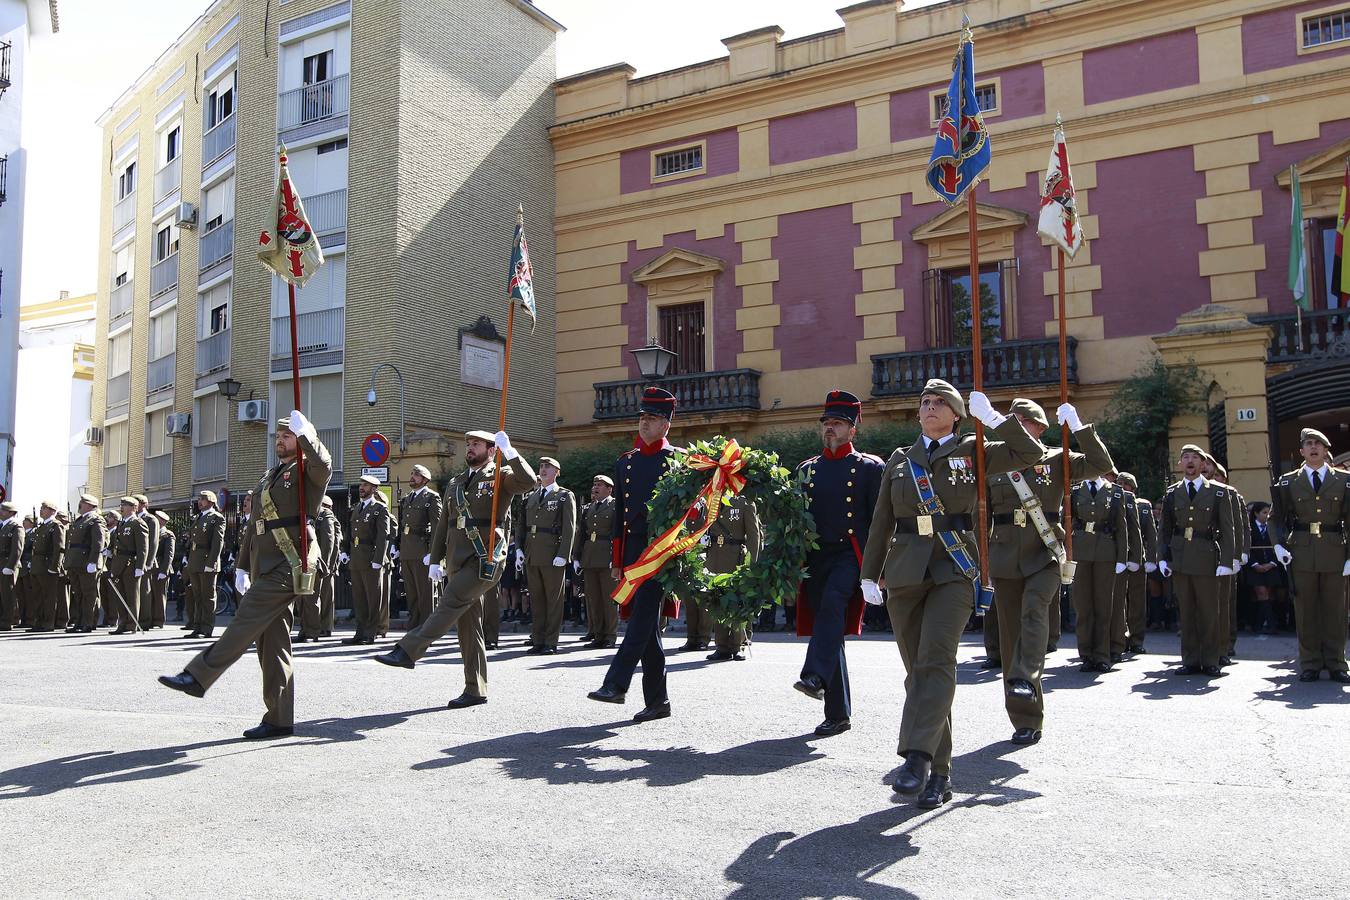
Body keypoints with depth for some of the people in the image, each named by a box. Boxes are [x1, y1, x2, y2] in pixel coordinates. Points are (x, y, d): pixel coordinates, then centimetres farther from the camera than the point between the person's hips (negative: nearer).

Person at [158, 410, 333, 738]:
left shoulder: (305, 470, -2)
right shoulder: (270, 476, 24)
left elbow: (323, 465, -29)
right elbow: (257, 525, 26)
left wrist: (305, 434, -33)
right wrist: (243, 564, 22)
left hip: (289, 566, -9)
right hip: (266, 567, 9)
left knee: (246, 622, -12)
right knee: (272, 641, 6)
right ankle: (279, 720, 8)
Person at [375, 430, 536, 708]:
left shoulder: (500, 476, 1)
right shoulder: (455, 483, 21)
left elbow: (528, 482, -20)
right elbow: (443, 525, 21)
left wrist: (509, 451, -26)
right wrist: (435, 560, 14)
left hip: (485, 560, -7)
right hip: (457, 561, 7)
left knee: (449, 604, -18)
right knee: (468, 624, 6)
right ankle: (475, 690, 9)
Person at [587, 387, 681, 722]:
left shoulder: (676, 460, 0)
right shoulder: (625, 463, 16)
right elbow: (619, 514, 17)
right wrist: (617, 561, 14)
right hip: (632, 548, 6)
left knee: (643, 616, -15)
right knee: (646, 624, 7)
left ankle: (616, 683, -15)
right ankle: (657, 701, 12)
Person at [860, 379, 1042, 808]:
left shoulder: (972, 452, 9)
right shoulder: (899, 461, 15)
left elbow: (1029, 454, 1)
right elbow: (882, 522, 15)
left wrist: (993, 417, -6)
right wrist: (869, 575, 10)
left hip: (954, 569, -3)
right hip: (905, 572, 3)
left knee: (936, 658, -20)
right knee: (918, 669, 3)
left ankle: (918, 757, -23)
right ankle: (939, 773, 10)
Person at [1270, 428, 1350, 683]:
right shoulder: (1288, 482, 6)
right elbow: (1278, 517, 9)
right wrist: (1279, 544, -6)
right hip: (1301, 553, 0)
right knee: (1305, 610, 4)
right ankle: (1310, 664, 11)